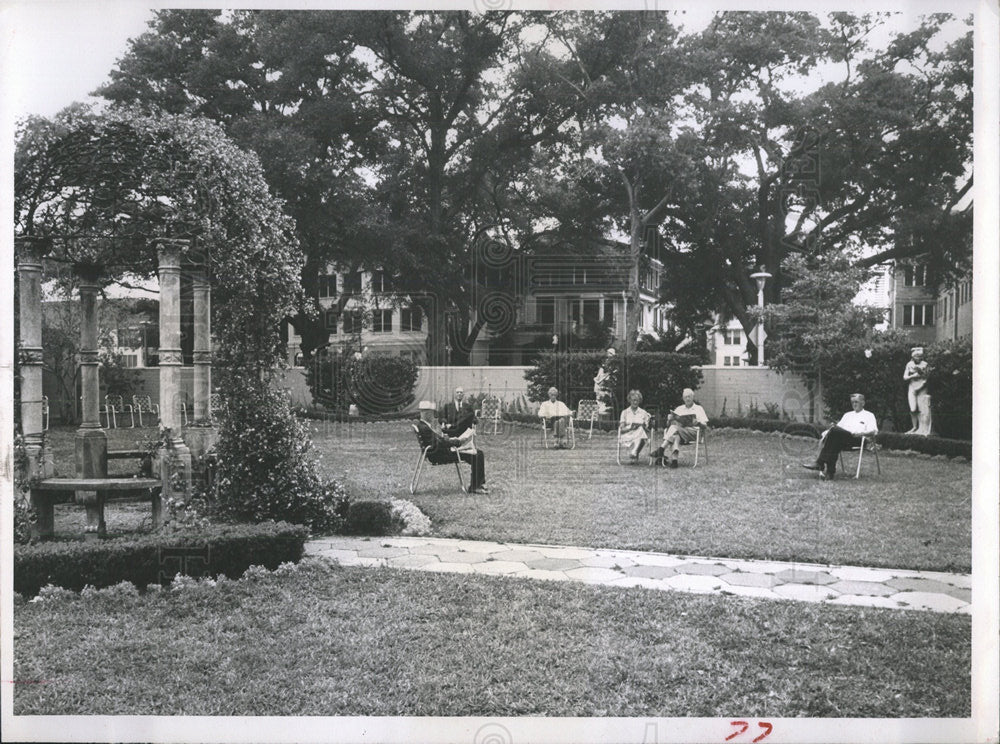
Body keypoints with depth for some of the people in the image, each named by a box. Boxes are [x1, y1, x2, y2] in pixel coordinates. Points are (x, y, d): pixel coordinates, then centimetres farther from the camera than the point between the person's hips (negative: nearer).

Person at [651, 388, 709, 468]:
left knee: (674, 427, -33)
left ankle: (662, 448, -46)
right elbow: (668, 424, 19)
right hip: (679, 432, 3)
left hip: (694, 432, -3)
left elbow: (704, 425, 9)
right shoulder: (679, 409, 28)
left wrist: (698, 423, -13)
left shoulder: (699, 409, 19)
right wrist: (669, 419, -4)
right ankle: (674, 459, -54)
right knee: (675, 435, -36)